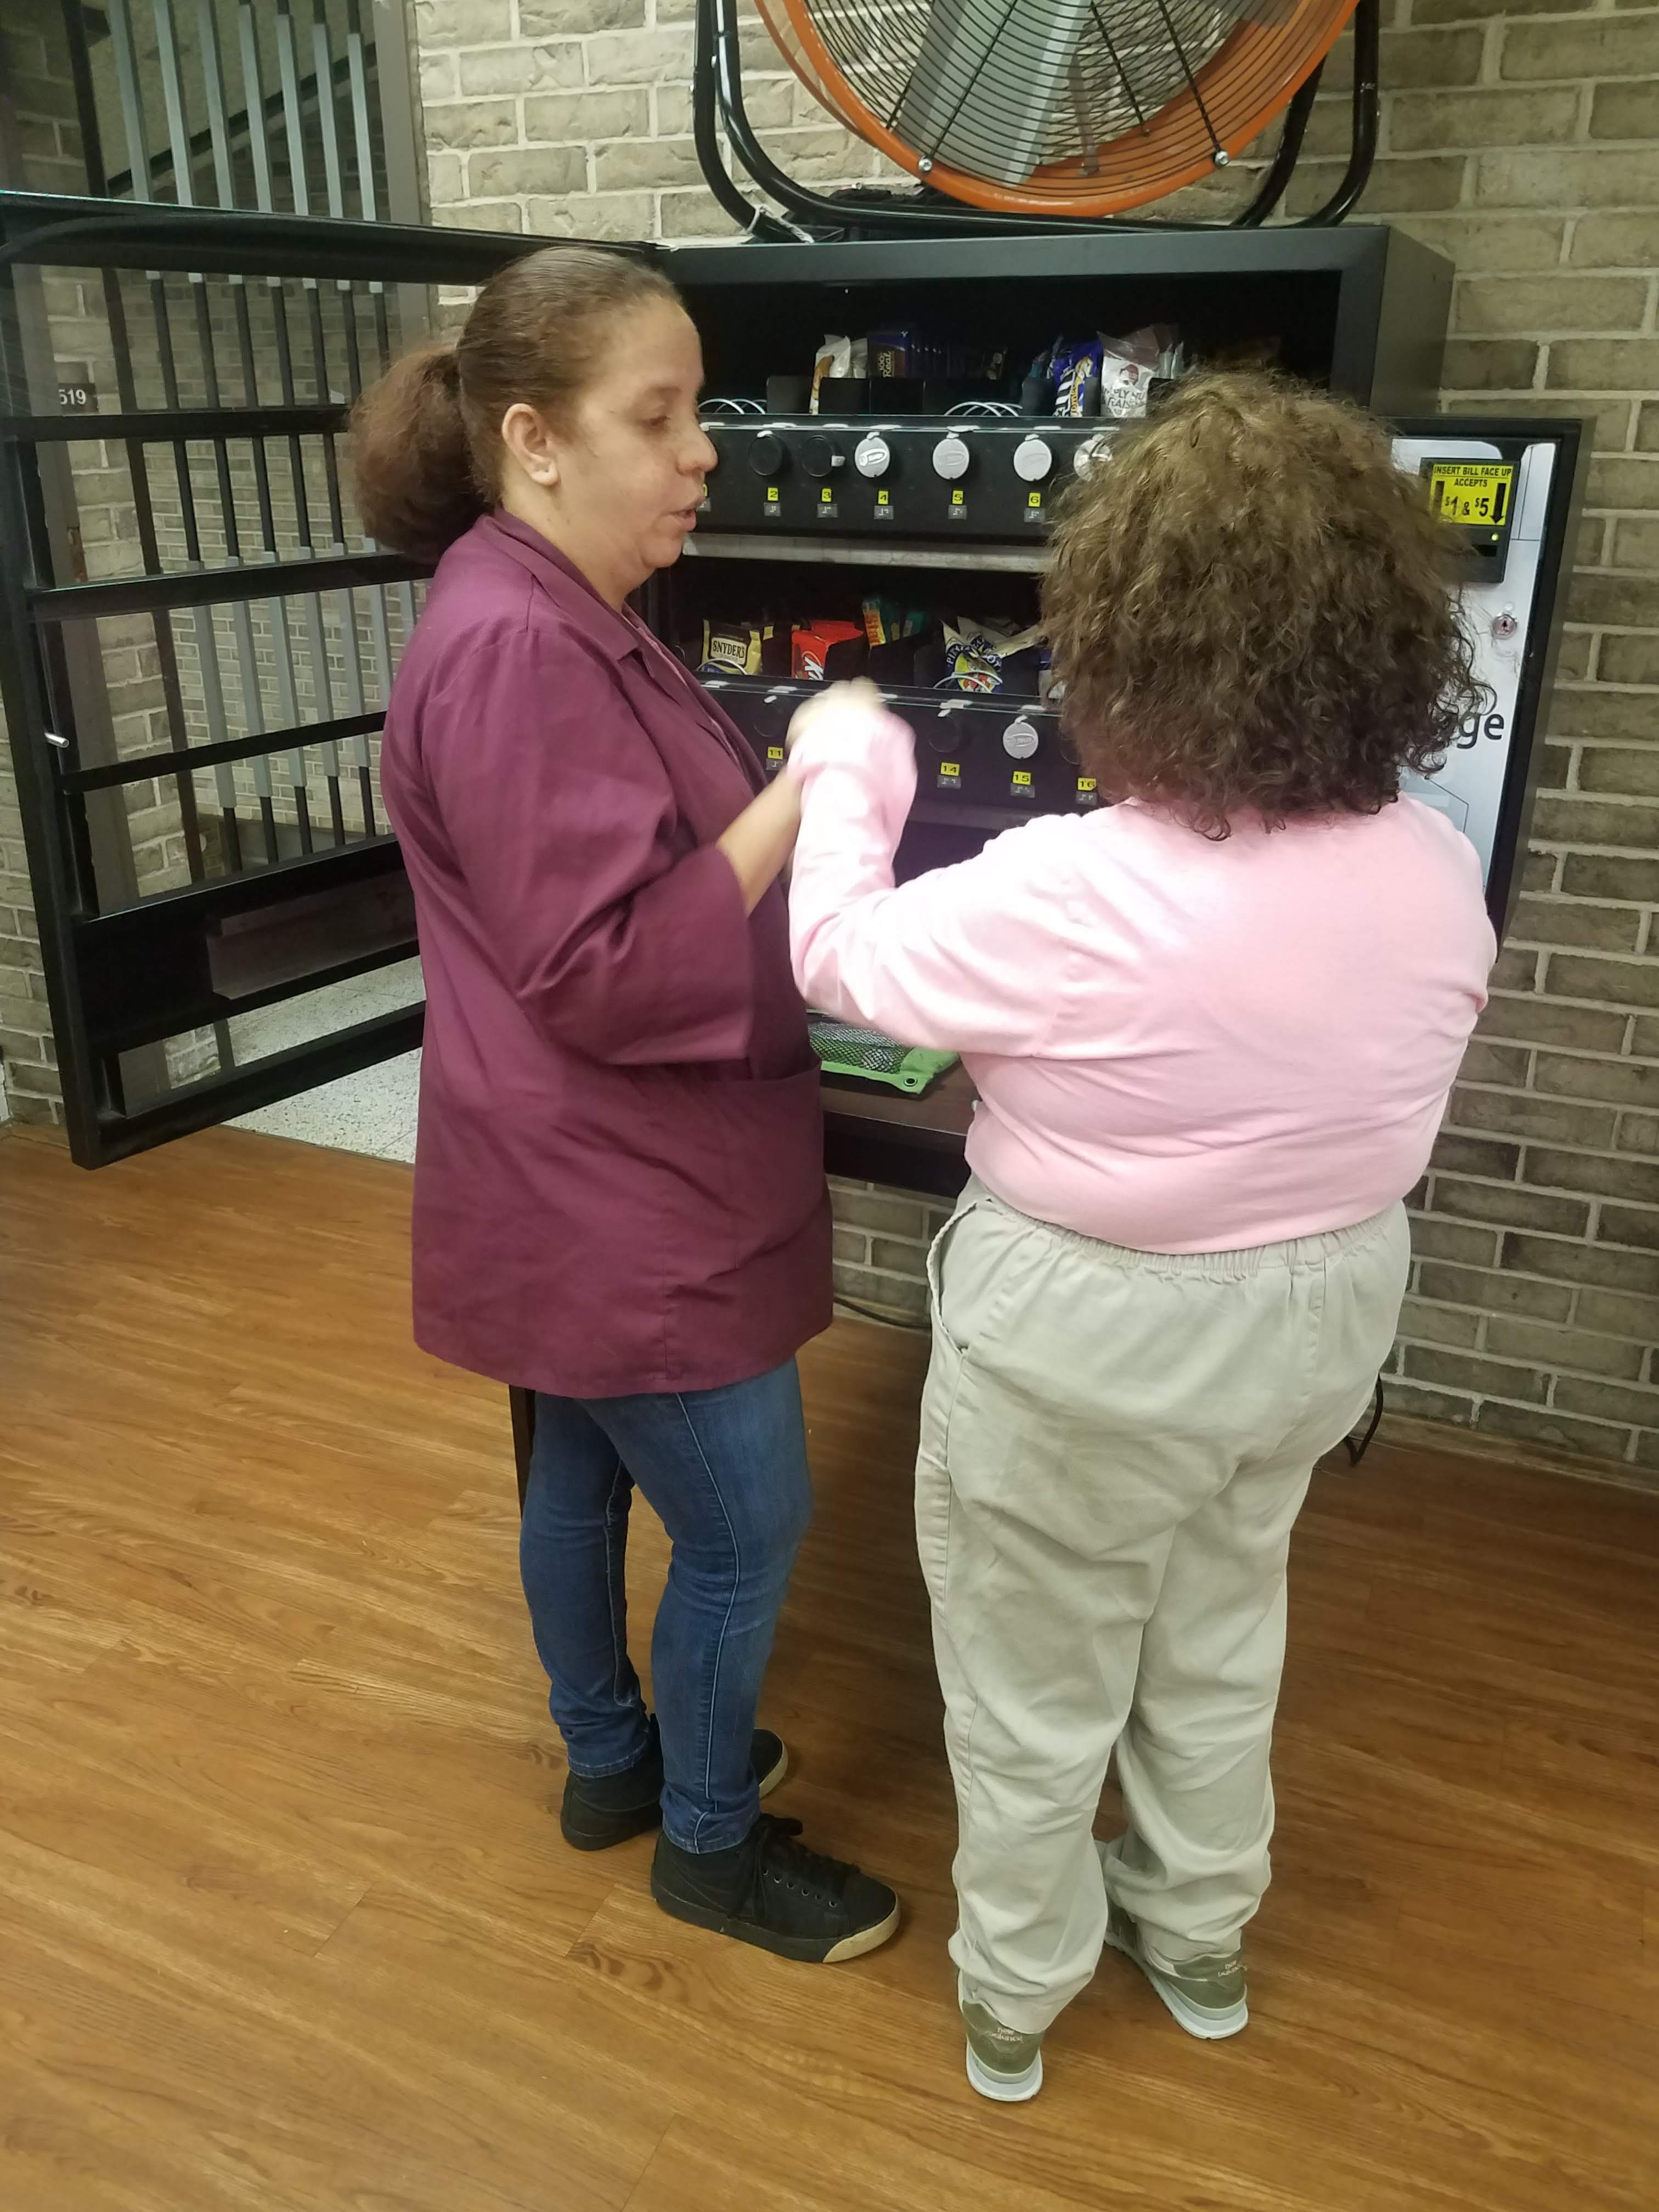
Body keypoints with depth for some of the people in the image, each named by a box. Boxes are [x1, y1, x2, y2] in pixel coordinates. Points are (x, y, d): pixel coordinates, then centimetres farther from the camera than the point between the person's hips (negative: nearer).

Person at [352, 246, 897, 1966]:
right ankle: (708, 1843, 28)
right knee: (748, 1529, 5)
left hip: (606, 1190, 10)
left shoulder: (564, 619, 9)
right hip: (619, 1207, -10)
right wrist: (805, 797, -23)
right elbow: (606, 973, -26)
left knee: (584, 1472, 23)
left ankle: (611, 1761, 43)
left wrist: (797, 813, 5)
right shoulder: (512, 648, -24)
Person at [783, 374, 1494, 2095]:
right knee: (1223, 1632, 28)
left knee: (1036, 1678, 18)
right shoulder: (1434, 869, -11)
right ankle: (1200, 1936, 52)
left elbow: (843, 957, -13)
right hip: (1324, 1307, 6)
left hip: (1089, 1336, -5)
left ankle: (1012, 1995, 43)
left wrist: (842, 760, 2)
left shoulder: (1073, 896, -29)